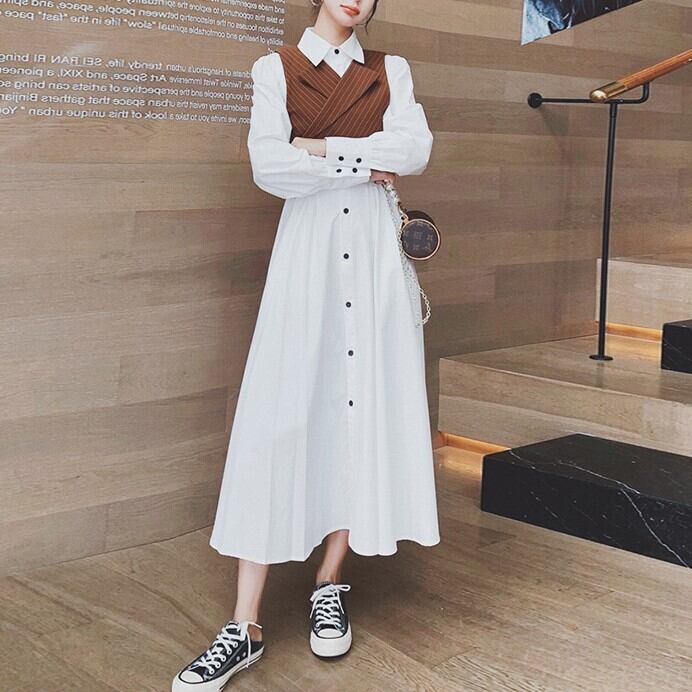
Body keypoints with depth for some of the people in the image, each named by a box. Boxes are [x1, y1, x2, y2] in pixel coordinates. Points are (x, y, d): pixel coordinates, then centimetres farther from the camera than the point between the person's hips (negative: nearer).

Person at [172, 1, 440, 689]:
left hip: (374, 252, 3)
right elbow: (268, 166, -9)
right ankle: (244, 627, -3)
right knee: (277, 422, -7)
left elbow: (416, 149, -5)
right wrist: (365, 165, -7)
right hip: (305, 251, -2)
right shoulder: (276, 68, 7)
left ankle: (329, 586, 17)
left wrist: (324, 150, -9)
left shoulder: (391, 70, 13)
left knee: (367, 412, 1)